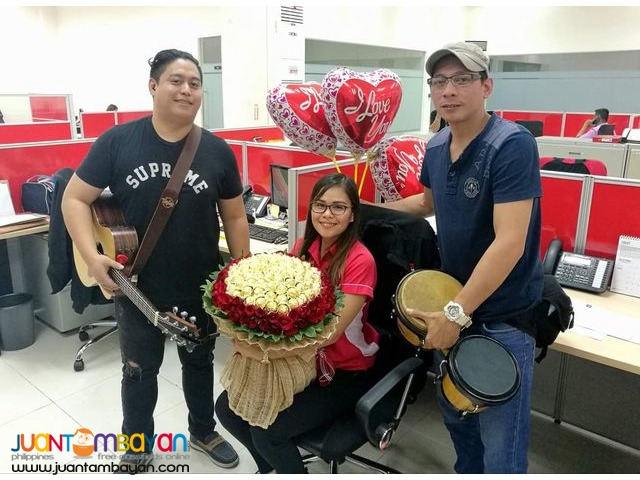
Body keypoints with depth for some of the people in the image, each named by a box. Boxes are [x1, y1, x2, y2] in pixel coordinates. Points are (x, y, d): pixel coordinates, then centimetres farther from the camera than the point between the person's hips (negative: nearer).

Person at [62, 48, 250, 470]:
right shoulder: (118, 141, -9)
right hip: (136, 288, 0)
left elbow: (235, 216, 1)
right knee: (139, 369, 19)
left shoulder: (217, 151, -6)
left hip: (201, 288, 1)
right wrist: (91, 255, -18)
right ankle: (137, 447, 44)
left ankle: (204, 432, 47)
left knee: (200, 361, 21)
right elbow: (75, 198, -4)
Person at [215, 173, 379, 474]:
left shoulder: (360, 260, -21)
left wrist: (262, 351, -32)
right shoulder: (303, 247, -1)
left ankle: (287, 467, 15)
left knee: (267, 430, -18)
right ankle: (269, 466, 26)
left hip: (345, 373, -6)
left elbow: (332, 332, -26)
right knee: (227, 407, -2)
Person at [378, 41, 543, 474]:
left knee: (500, 447, 4)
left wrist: (457, 312, -26)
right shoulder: (436, 147, 1)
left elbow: (509, 243, -27)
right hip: (454, 303, 7)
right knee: (455, 415, 24)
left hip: (503, 317, -7)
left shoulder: (512, 145, -21)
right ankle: (467, 472, 50)